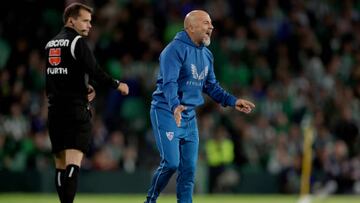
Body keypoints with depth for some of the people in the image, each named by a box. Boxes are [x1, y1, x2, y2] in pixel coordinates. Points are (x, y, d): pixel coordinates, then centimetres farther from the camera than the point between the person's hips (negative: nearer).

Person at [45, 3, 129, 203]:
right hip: (76, 109, -7)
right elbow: (95, 71, -15)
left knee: (61, 164, 11)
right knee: (73, 162, -13)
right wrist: (117, 84, -2)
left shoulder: (50, 44, 15)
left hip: (55, 109, 7)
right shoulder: (78, 42, -9)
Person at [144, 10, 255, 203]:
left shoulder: (206, 55, 12)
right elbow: (169, 82, -27)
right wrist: (175, 106, -44)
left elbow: (211, 86, 22)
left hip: (189, 116, 8)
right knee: (171, 163, -14)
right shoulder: (175, 49, -15)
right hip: (166, 113, -8)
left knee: (189, 168, 5)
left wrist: (233, 101, 13)